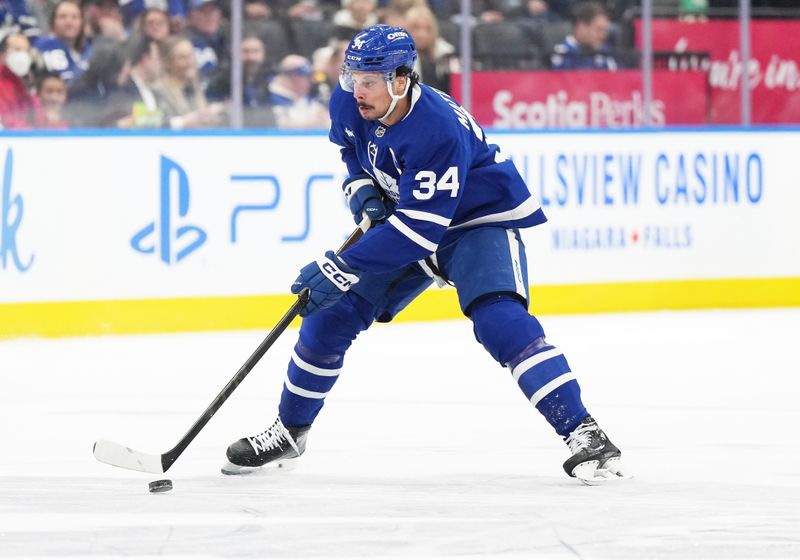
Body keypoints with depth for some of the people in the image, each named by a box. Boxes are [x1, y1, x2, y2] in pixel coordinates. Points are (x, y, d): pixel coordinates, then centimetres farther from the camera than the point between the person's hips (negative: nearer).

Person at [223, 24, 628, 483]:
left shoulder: (439, 130, -36)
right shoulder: (349, 104, -14)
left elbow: (418, 229, -37)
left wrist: (343, 268, -38)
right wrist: (361, 187, -6)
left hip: (478, 220, -7)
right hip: (400, 217, 7)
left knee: (501, 321, -29)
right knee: (331, 314, 1)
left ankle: (583, 433, -27)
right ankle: (289, 432, 18)